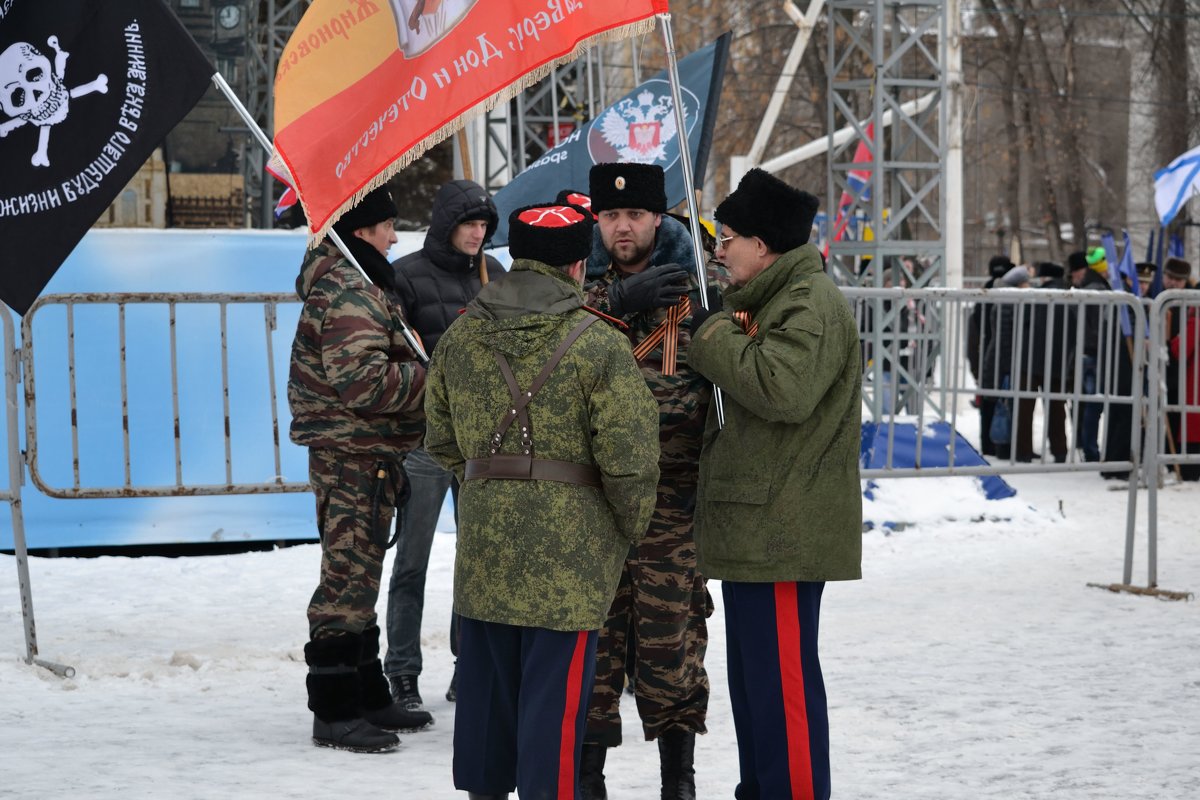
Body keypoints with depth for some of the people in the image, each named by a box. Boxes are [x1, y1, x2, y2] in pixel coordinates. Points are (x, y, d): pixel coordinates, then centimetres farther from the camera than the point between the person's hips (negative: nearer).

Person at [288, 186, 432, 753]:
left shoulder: (350, 284, 18)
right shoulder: (349, 292, -18)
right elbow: (362, 381, -28)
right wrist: (432, 378, -19)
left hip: (366, 456, 11)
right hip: (354, 456, -11)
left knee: (358, 577, 17)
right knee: (348, 577, -7)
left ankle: (367, 698, 26)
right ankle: (334, 712, -3)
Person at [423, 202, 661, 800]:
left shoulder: (460, 336, 5)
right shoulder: (599, 345, -12)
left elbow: (441, 438, 14)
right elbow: (629, 458, -13)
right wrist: (632, 527, 3)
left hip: (483, 547, 6)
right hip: (569, 553, -5)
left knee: (487, 680, 17)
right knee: (556, 691, 0)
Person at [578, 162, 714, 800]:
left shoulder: (694, 290, 5)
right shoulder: (582, 291, 10)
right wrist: (618, 304, -19)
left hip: (672, 499, -1)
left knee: (671, 632, 1)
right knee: (595, 631, 4)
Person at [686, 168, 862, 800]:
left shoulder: (813, 305, -14)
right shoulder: (767, 301, 20)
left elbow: (784, 388, -30)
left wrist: (714, 337, -16)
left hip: (784, 532, -11)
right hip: (753, 528, 11)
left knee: (782, 679, -9)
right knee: (750, 675, 18)